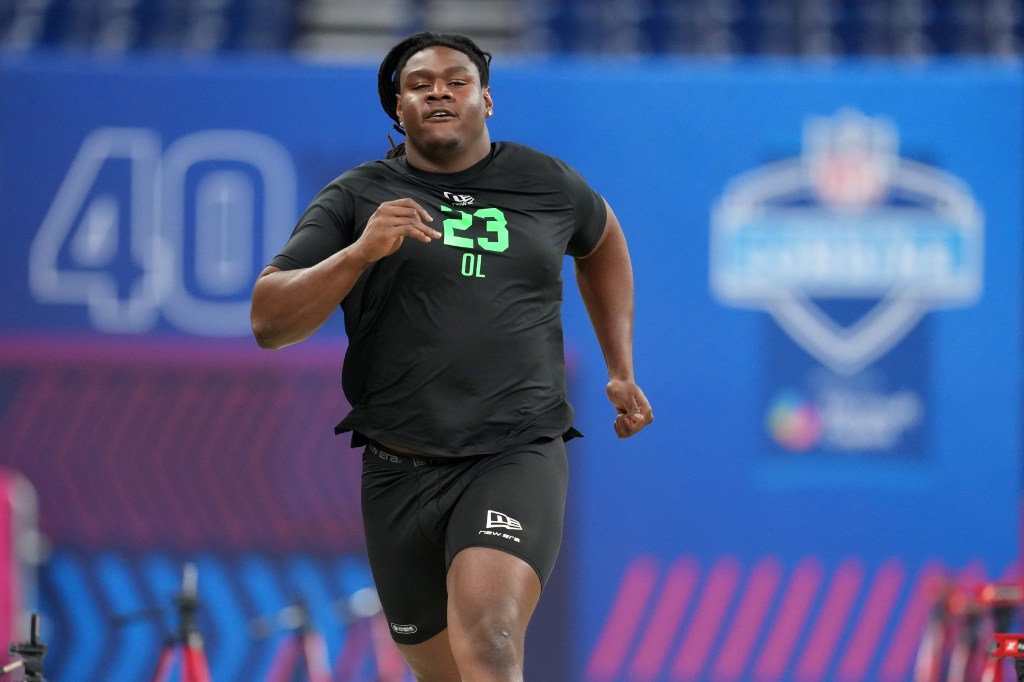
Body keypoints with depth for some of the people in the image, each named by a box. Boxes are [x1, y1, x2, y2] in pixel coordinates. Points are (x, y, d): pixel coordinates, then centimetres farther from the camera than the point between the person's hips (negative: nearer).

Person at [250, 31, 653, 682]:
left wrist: (621, 372, 28)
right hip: (401, 473, 2)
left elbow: (602, 240, 33)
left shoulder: (547, 184, 9)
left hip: (517, 457, -2)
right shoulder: (355, 199, 4)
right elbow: (268, 322, -5)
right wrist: (359, 253, -19)